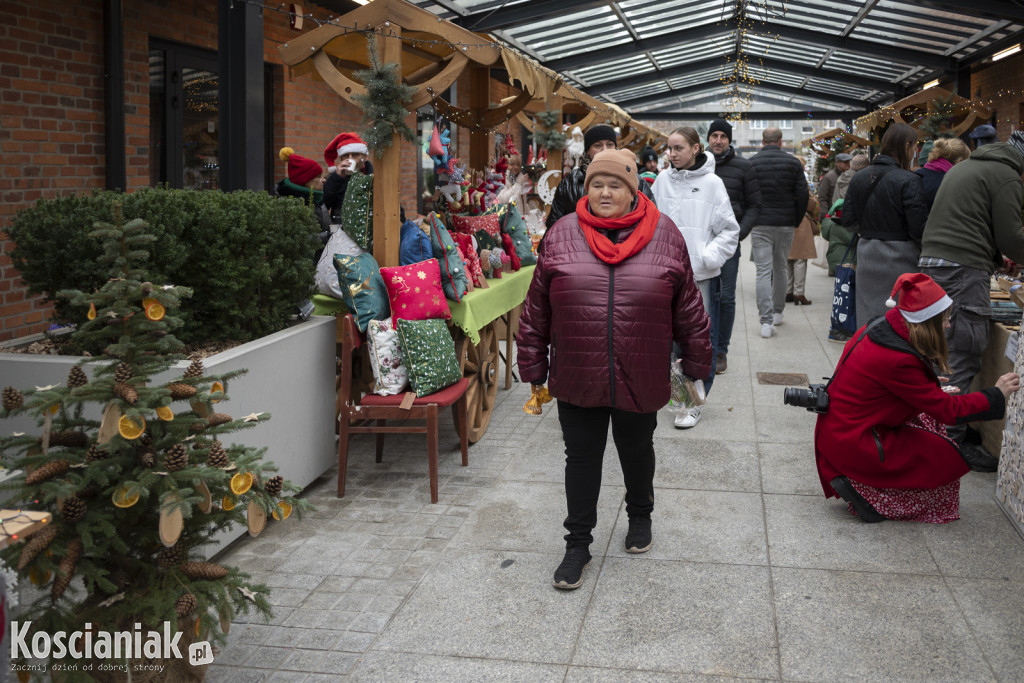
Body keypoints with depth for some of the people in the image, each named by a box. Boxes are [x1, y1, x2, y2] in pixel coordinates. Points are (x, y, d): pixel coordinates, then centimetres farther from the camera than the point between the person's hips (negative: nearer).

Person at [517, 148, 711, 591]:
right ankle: (578, 543, 22)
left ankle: (640, 515, 45)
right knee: (581, 456, 9)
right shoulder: (562, 234, -2)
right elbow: (537, 308, 2)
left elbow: (687, 306, 3)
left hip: (640, 379, 0)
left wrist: (696, 365, 6)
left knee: (636, 450, 19)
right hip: (576, 378, 0)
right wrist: (533, 367, 3)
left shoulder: (663, 234, -2)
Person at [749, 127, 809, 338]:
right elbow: (803, 194, -1)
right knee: (780, 269, 17)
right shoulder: (792, 162, 1)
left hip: (760, 225, -2)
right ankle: (778, 313, 31)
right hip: (785, 225, 2)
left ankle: (766, 321, -14)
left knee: (763, 272, -4)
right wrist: (796, 221, 9)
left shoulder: (751, 163, -2)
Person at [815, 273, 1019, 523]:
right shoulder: (899, 361, -26)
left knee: (926, 419, 17)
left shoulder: (877, 329, 0)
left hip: (834, 432, 9)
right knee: (951, 457, 0)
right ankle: (866, 492, -3)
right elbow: (948, 410, -15)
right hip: (851, 446, -9)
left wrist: (929, 384, 20)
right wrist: (996, 395, -3)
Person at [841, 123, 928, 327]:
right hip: (900, 258, -6)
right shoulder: (908, 181, -13)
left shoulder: (859, 178, 5)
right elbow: (918, 229, -14)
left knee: (869, 320, 11)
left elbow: (849, 220, 8)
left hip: (867, 255, 6)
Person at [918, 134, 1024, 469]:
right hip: (963, 271, -9)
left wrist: (995, 258, 29)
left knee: (943, 354, 15)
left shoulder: (963, 166, 24)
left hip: (931, 262, 10)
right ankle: (953, 442, -6)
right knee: (962, 361, -7)